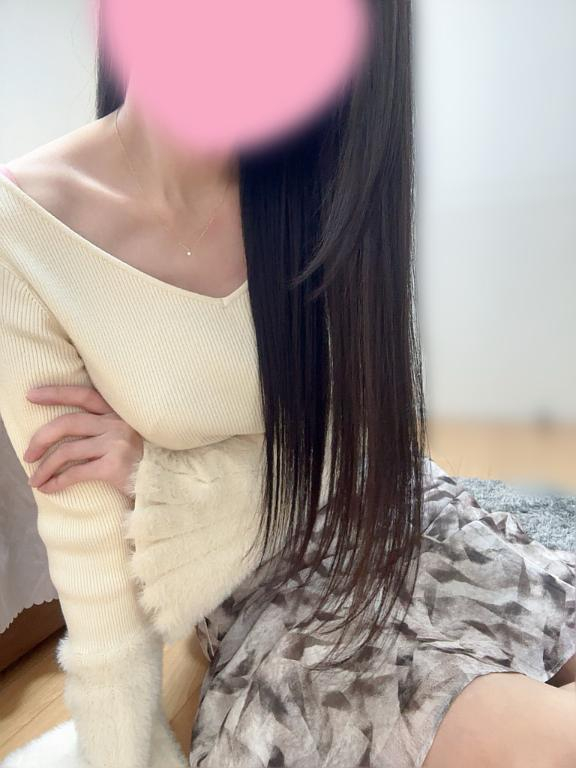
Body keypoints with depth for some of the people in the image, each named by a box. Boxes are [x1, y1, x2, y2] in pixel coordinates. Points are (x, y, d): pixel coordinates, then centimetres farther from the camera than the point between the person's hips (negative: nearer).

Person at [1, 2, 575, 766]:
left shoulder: (317, 182, -8)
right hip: (265, 590, -3)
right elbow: (89, 544, -14)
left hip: (394, 517, 4)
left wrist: (161, 474, -18)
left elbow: (360, 435, -7)